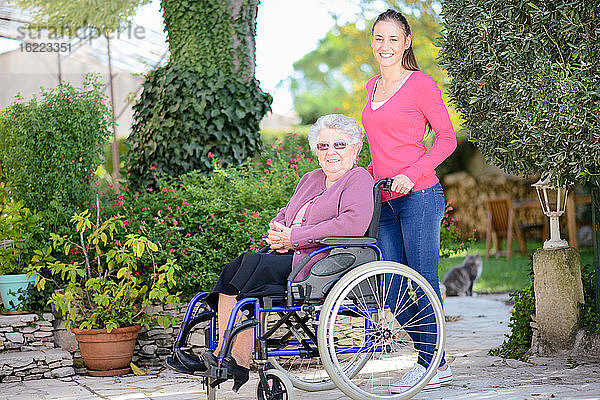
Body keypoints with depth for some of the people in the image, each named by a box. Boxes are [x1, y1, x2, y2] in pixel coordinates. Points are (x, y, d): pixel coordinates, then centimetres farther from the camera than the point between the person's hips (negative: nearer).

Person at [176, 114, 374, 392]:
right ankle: (223, 355, -22)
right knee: (234, 268, -16)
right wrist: (276, 231, 0)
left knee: (253, 266, -26)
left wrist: (294, 237, -16)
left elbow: (354, 223, -19)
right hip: (292, 257, 8)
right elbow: (284, 215, 28)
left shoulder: (359, 180, -2)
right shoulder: (311, 179, 24)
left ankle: (239, 361, -22)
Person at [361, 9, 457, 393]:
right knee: (394, 289, 6)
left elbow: (447, 138, -6)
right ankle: (437, 364, 16)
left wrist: (411, 174, -16)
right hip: (384, 202, 7)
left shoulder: (421, 83, -4)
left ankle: (429, 364, 6)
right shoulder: (373, 87, 17)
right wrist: (368, 173, 16)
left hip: (418, 195, -7)